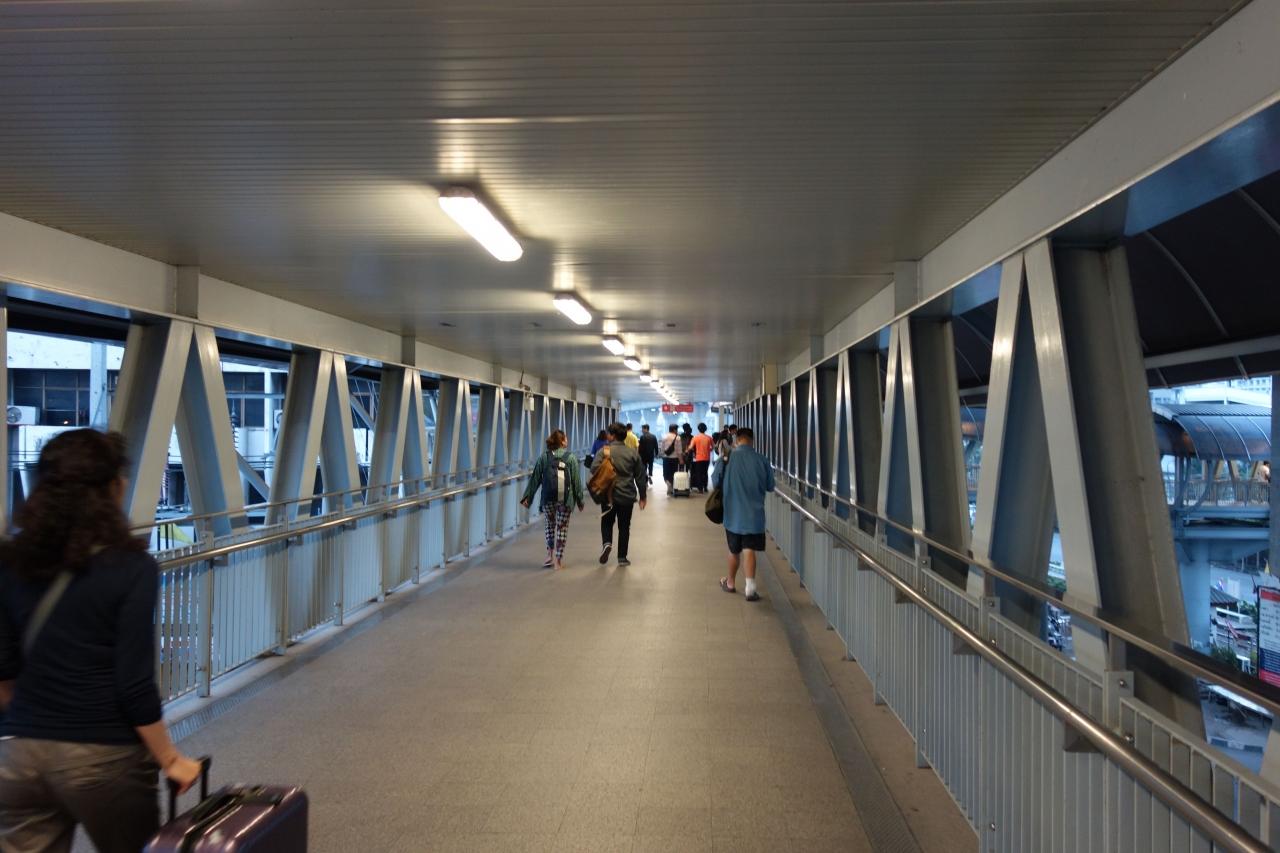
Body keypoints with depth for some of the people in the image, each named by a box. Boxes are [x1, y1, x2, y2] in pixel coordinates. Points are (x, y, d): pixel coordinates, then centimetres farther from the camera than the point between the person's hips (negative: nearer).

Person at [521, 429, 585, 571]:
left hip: (548, 498, 2)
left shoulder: (543, 457, 5)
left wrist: (527, 497, 8)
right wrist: (580, 500, 7)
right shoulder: (570, 458, 1)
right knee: (562, 527, 7)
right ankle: (558, 560, 7)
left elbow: (535, 479, 4)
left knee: (550, 524, 21)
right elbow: (576, 481, 1)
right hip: (566, 499, -2)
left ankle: (550, 555, 13)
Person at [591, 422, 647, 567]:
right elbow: (640, 477, 3)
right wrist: (642, 496, 11)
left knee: (607, 522, 17)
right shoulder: (633, 453, 1)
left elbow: (594, 469, -17)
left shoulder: (604, 451, -8)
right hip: (628, 496, 2)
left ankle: (607, 543, -9)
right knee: (624, 526, 11)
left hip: (609, 495, -1)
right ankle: (622, 557, 12)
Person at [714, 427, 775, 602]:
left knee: (734, 550, 16)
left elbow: (716, 483, 0)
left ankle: (730, 583, 33)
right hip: (754, 514, -1)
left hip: (733, 514, 1)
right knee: (749, 550, -2)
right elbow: (770, 486, 2)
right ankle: (750, 588, -10)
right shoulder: (762, 461, -8)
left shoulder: (727, 459, -9)